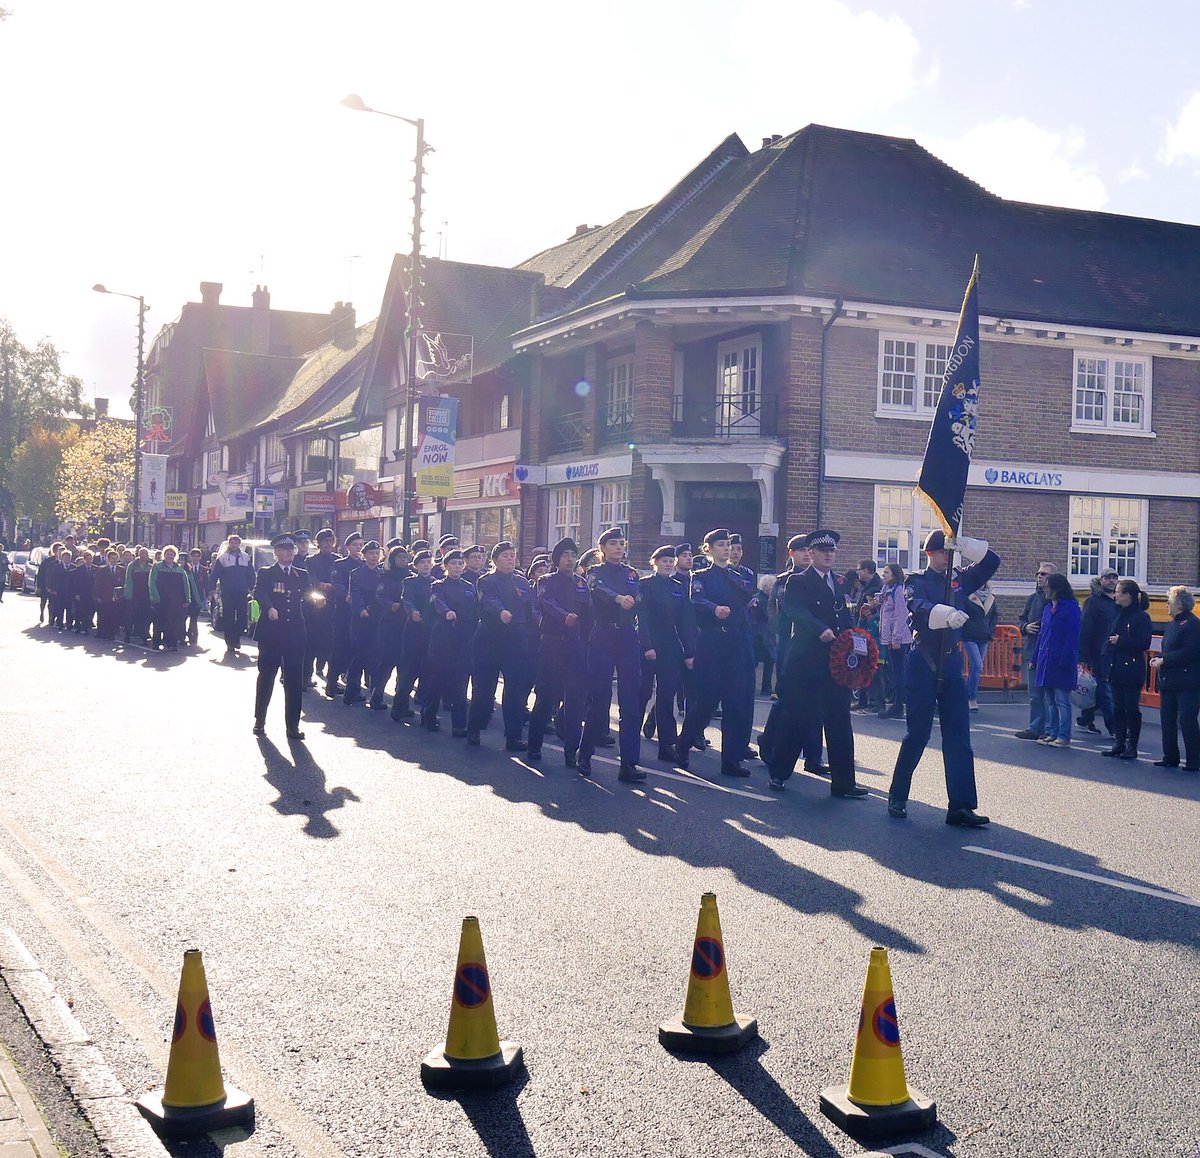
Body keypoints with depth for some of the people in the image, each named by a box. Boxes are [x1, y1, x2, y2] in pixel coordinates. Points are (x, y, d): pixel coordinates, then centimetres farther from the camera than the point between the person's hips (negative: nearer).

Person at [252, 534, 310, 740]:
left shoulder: (302, 575, 15)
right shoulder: (265, 573, 3)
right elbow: (259, 594, -15)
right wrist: (269, 608, -35)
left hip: (295, 633, 2)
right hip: (271, 632, -2)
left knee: (294, 680, 0)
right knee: (266, 677, 7)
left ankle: (293, 725, 5)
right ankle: (260, 721, 20)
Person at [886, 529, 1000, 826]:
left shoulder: (959, 580, 14)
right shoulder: (917, 581, 0)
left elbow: (991, 561, 10)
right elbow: (918, 606, -22)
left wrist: (965, 545, -5)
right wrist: (948, 614, -41)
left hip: (951, 662, 5)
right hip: (923, 662, -5)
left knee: (958, 735, 0)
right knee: (918, 732, -1)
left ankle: (961, 806, 0)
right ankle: (897, 798, 13)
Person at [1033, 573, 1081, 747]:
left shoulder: (1071, 609, -9)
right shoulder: (1048, 608, 14)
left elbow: (1073, 637, -14)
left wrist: (1065, 660, -19)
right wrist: (1036, 658, 14)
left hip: (1060, 662, -8)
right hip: (1046, 660, 8)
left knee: (1062, 701, -4)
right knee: (1049, 700, 12)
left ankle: (1064, 736, 1)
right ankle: (1052, 732, 18)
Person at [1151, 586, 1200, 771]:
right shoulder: (1173, 624, 16)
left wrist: (1164, 660, -17)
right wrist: (1158, 658, 4)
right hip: (1169, 681, 10)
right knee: (1168, 720, 12)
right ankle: (1170, 758, 20)